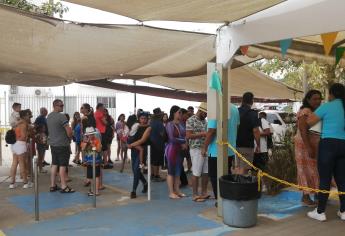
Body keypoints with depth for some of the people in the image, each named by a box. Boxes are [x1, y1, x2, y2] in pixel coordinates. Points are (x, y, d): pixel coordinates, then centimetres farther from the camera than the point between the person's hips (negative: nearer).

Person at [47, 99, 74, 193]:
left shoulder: (49, 116, 10)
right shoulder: (61, 116, -17)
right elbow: (69, 130, -20)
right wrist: (69, 137, 0)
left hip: (52, 144, 8)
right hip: (62, 144, -8)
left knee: (54, 164, 13)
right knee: (62, 165, -2)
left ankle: (53, 185, 19)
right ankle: (64, 187, 3)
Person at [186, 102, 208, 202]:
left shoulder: (204, 121, 14)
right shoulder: (191, 120, -9)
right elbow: (188, 136, -15)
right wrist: (202, 134, -18)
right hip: (196, 149, -7)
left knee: (206, 172, 10)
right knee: (196, 173, -1)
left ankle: (204, 193, 21)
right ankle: (195, 195, 8)